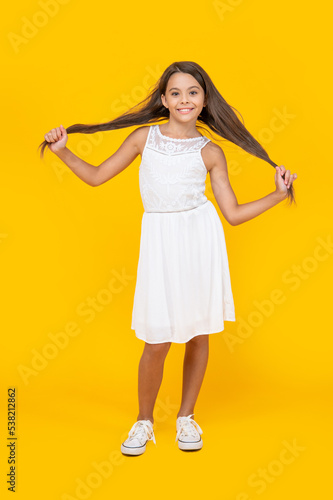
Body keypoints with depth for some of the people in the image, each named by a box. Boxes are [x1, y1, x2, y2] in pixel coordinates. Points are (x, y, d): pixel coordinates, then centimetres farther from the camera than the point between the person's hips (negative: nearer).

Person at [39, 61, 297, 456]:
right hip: (160, 239, -1)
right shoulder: (145, 137, 5)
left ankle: (186, 417, 30)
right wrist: (63, 152, 2)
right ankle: (144, 422, 22)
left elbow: (233, 214, 6)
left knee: (199, 330, 8)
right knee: (158, 340, -3)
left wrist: (278, 194, 0)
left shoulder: (210, 152, 5)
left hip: (201, 237, 1)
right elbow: (97, 176, 11)